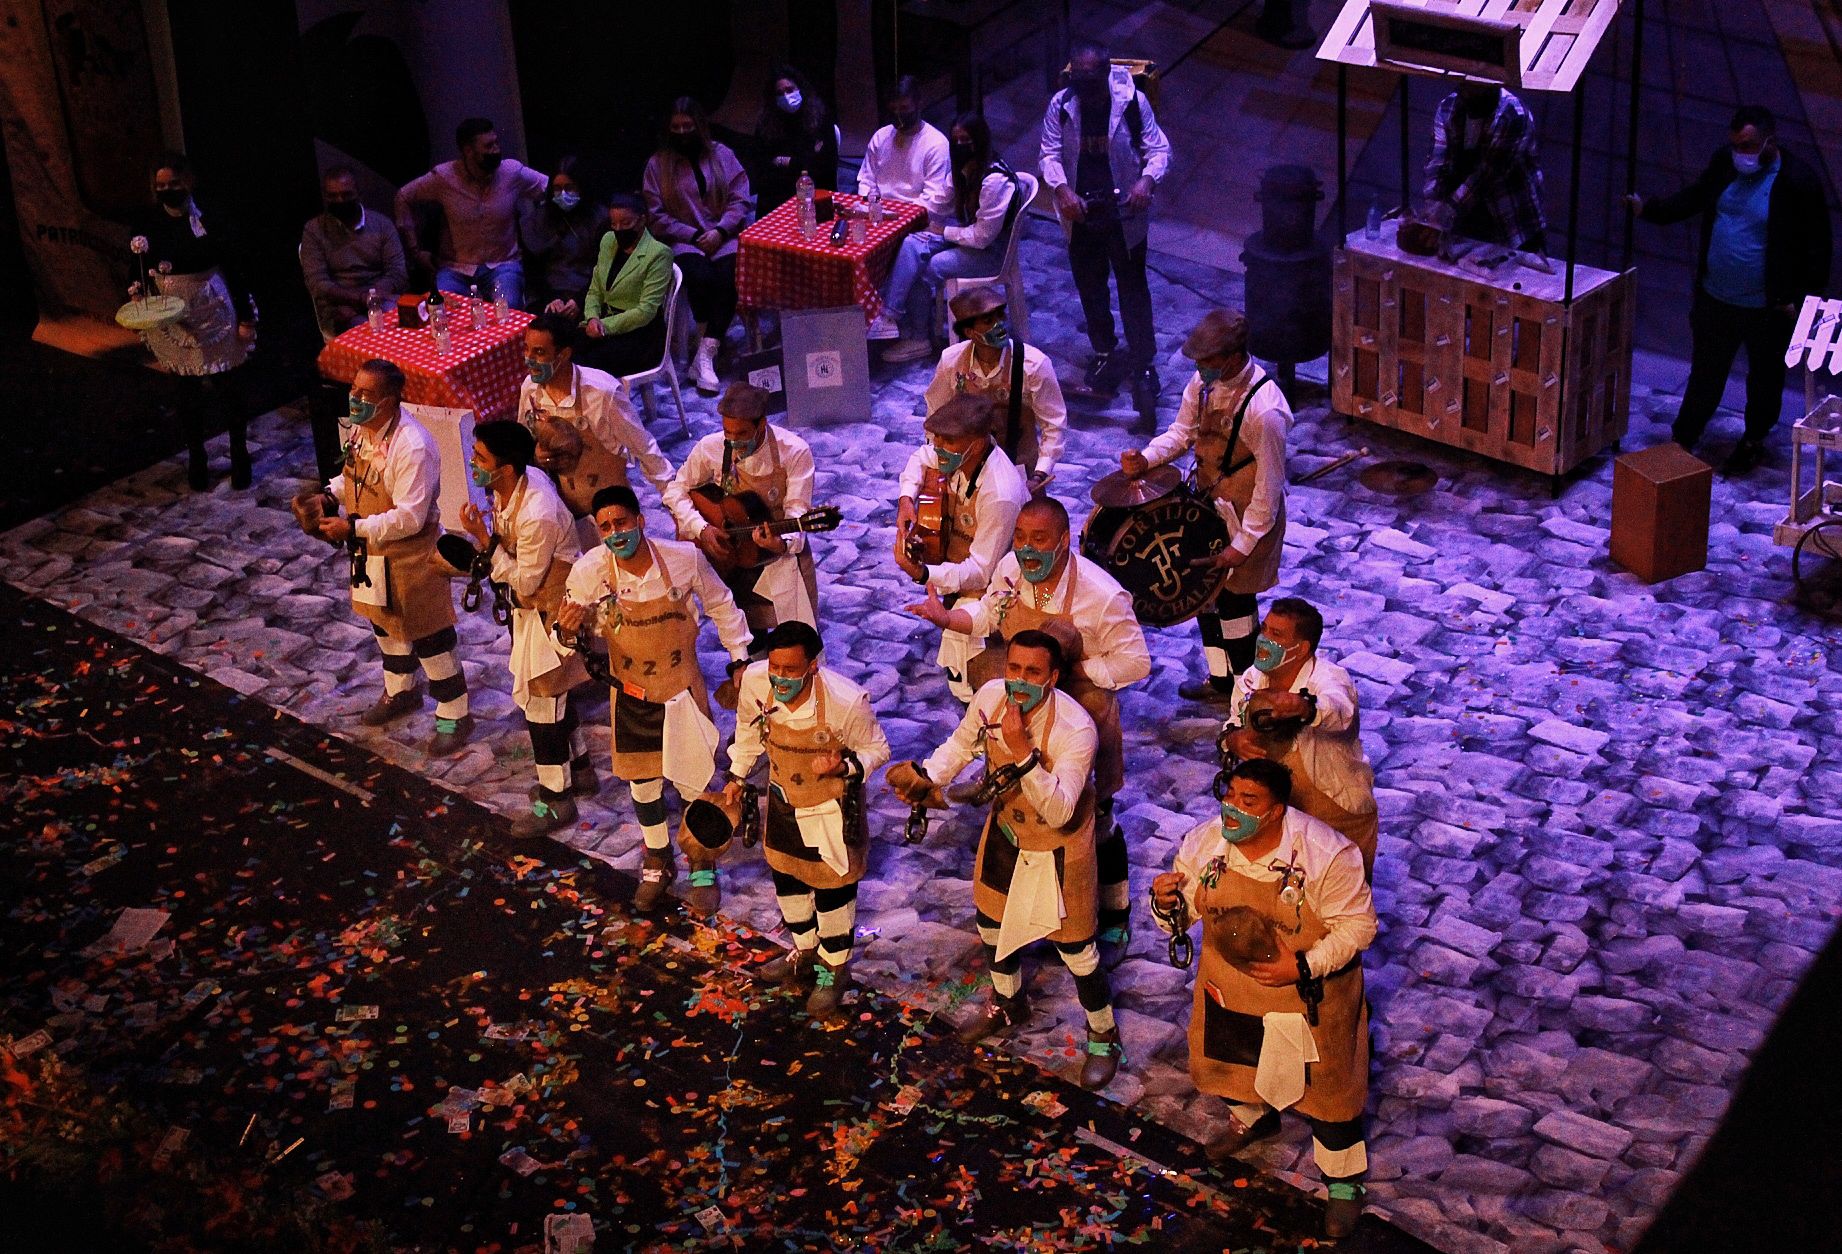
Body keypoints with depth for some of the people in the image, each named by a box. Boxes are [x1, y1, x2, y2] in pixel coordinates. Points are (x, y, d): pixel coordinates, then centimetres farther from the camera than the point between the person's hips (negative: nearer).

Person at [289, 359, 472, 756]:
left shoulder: (412, 447, -32)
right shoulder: (360, 428, -5)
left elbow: (410, 517, -31)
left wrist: (353, 527, -30)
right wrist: (329, 496, -4)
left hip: (410, 555, -9)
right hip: (371, 551, 9)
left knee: (427, 635, 6)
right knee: (385, 623, 26)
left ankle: (455, 715, 22)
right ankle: (400, 692, 50)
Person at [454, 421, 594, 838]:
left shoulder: (538, 515, -35)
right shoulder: (512, 484, -9)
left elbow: (525, 581, -24)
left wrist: (485, 540, -27)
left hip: (550, 609, -9)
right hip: (530, 604, 9)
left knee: (540, 698, 2)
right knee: (549, 692, 22)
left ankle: (555, 799, 16)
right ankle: (580, 769, 40)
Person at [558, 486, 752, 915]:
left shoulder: (684, 558, -22)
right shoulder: (589, 572, -21)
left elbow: (720, 605, -2)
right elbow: (576, 634, -8)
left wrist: (739, 659, 2)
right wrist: (568, 630, -32)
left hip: (684, 690, -1)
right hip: (632, 696, 1)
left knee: (693, 783, 9)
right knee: (643, 784, 16)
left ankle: (702, 868, 33)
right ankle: (658, 863, 41)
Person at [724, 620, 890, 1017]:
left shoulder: (847, 701, -35)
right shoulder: (755, 681, -24)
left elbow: (876, 749, -16)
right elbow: (747, 727, 1)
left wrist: (843, 767, -34)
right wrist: (737, 776, 8)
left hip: (832, 809, -5)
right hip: (783, 801, 5)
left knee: (832, 891, 11)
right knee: (786, 879, 23)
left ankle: (834, 972, 36)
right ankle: (805, 954, 49)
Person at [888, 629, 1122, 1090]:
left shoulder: (1075, 728, -36)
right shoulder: (990, 697, -21)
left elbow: (1059, 812, -40)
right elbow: (961, 744, 0)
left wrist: (1023, 751, -49)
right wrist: (926, 776, -18)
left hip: (1058, 846, -6)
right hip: (1005, 829, 6)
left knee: (1075, 948, 7)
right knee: (991, 919, 25)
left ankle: (1104, 1036, 34)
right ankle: (1009, 1002, 56)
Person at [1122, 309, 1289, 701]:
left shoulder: (1263, 410, -31)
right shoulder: (1204, 382, -9)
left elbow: (1270, 484, -23)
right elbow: (1182, 432, 6)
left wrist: (1244, 543, -19)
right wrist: (1147, 458, -14)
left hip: (1245, 512, -7)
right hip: (1208, 500, 8)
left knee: (1233, 598, 8)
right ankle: (1221, 679, 39)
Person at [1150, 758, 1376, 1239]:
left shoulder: (1326, 854, -29)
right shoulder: (1203, 843, -16)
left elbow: (1357, 925, -20)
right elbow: (1183, 915, -4)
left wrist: (1305, 967, -32)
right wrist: (1167, 904, -28)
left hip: (1308, 998, -4)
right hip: (1230, 991, 4)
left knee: (1327, 1089, 11)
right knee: (1234, 1064, 27)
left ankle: (1345, 1181, 35)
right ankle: (1252, 1118, 62)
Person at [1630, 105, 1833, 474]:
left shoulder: (1799, 182, -19)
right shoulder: (1724, 162, -4)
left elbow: (1817, 246, -12)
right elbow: (1692, 198, 13)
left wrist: (1803, 298, -14)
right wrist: (1647, 208, -1)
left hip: (1768, 307, -4)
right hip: (1715, 298, 4)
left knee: (1765, 380, 16)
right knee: (1705, 372, 16)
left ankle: (1753, 442, 36)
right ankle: (1683, 438, 30)